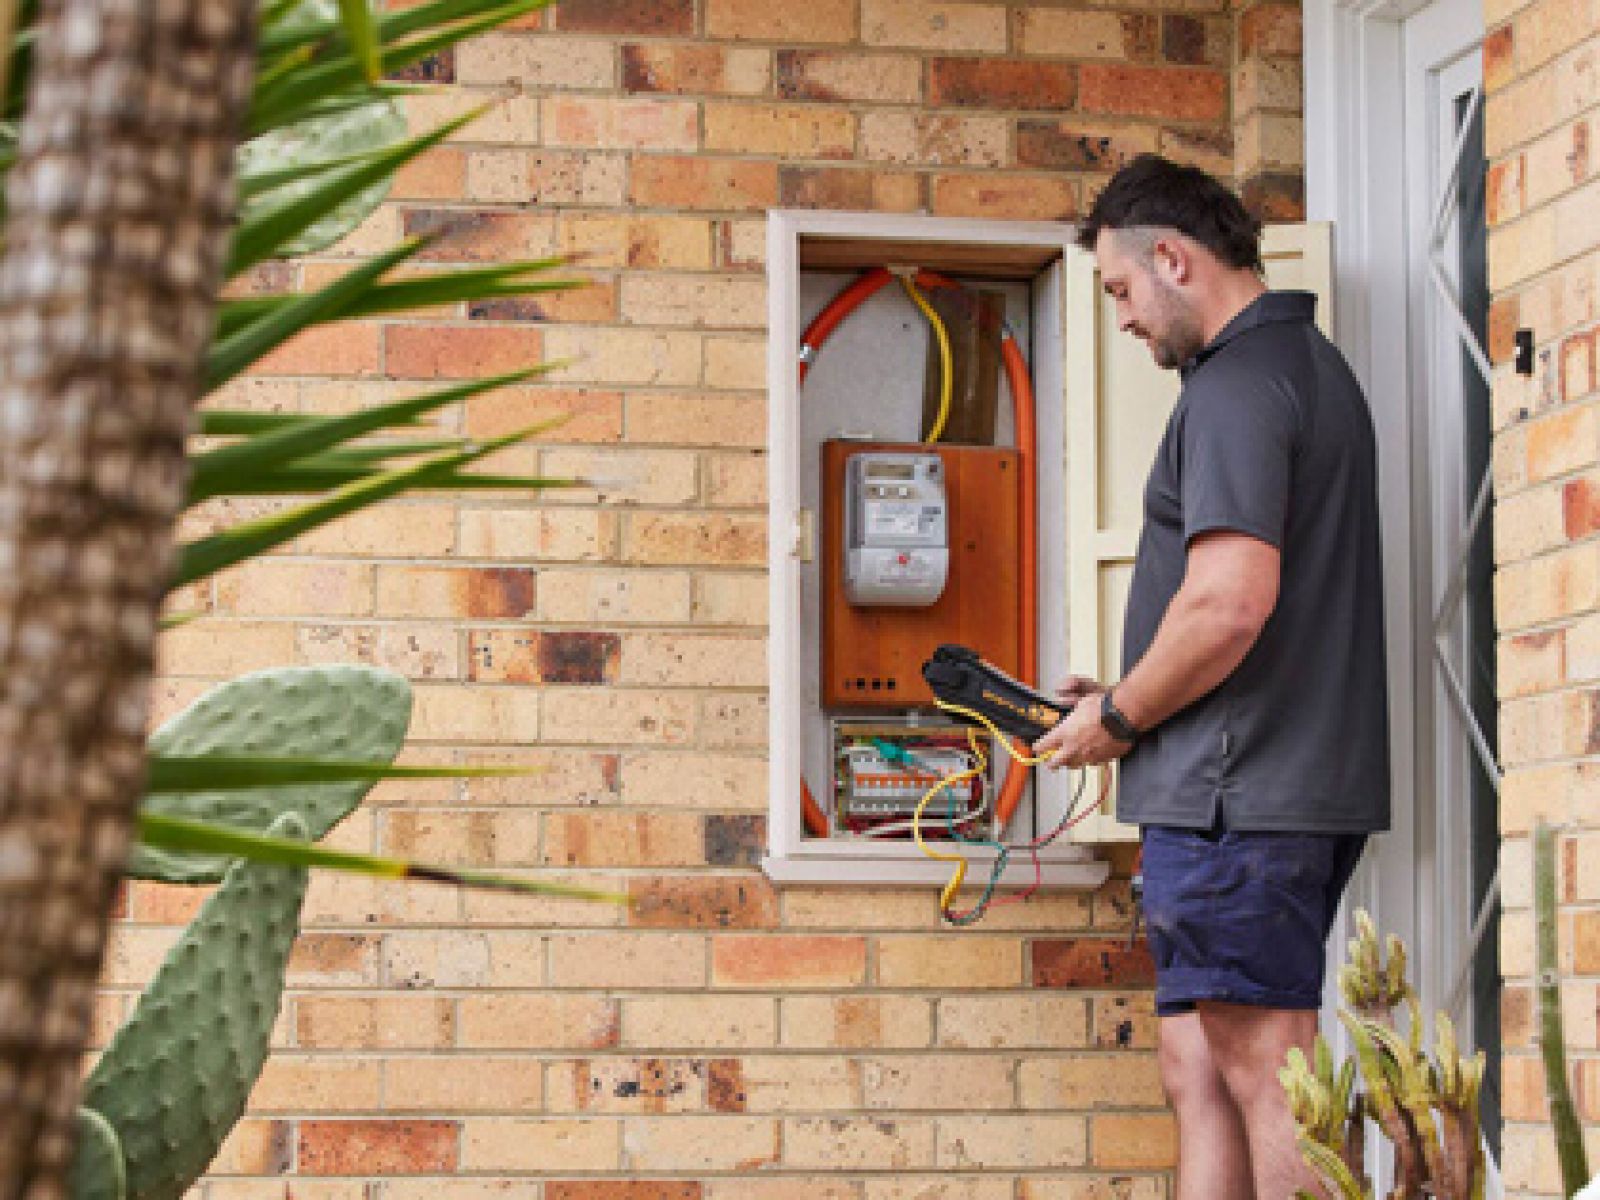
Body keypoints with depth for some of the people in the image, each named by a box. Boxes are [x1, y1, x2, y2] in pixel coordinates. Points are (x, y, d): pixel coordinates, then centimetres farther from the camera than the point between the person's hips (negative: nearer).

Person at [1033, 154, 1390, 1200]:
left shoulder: (1237, 386, -12)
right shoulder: (1315, 367, 20)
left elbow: (1228, 603, -23)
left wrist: (1118, 719, -8)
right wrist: (1132, 702, 19)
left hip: (1237, 789, -10)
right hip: (1311, 782, 10)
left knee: (1265, 1076, -8)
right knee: (1200, 1072, 11)